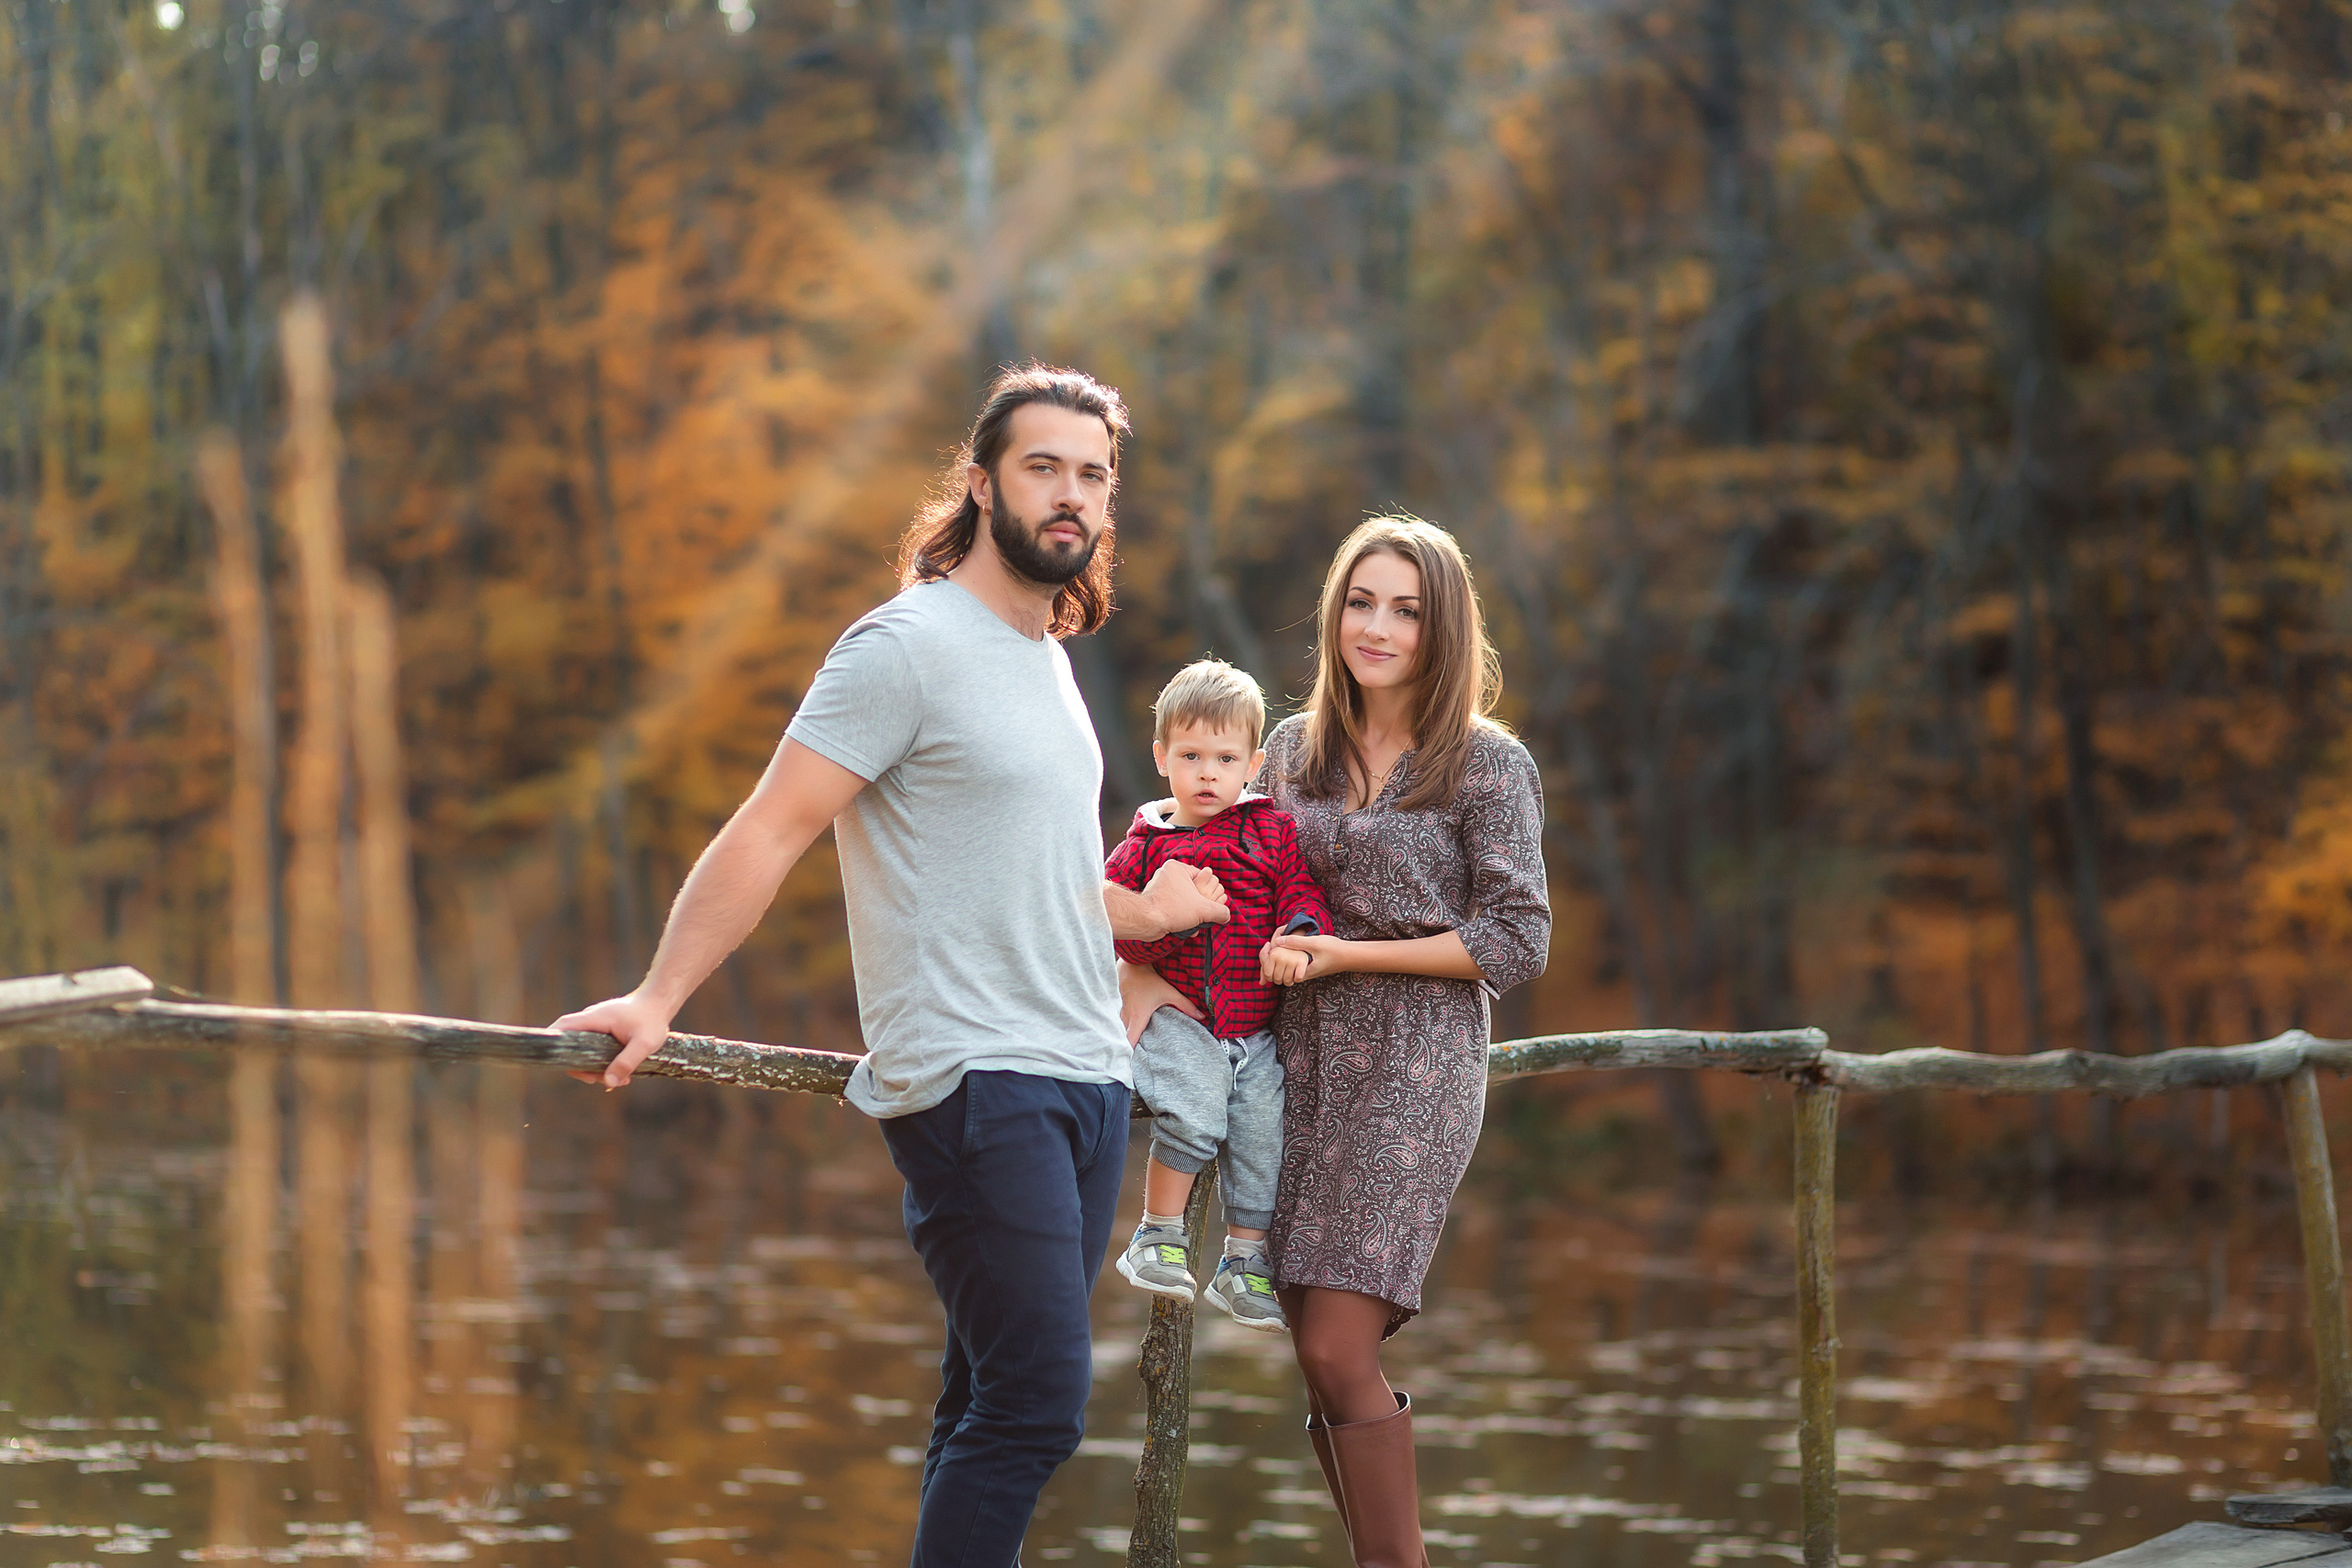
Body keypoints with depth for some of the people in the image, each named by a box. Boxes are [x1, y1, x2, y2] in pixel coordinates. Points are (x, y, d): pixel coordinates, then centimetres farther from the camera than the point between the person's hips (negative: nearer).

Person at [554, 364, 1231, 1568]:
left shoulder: (1045, 655, 19)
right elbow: (767, 835, -13)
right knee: (1035, 1400, -16)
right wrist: (659, 999, -18)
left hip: (1086, 1071, 8)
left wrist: (1141, 910, 31)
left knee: (1002, 1408, 6)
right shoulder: (910, 646, -8)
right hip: (973, 1079, -8)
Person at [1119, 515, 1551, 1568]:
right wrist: (1141, 969, 0)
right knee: (1324, 1357, 4)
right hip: (1300, 1061, 5)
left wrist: (1347, 955, -11)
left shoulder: (1488, 764, -3)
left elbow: (1516, 940, -6)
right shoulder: (1294, 749, 11)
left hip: (1415, 1068, -5)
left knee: (1336, 1353, -14)